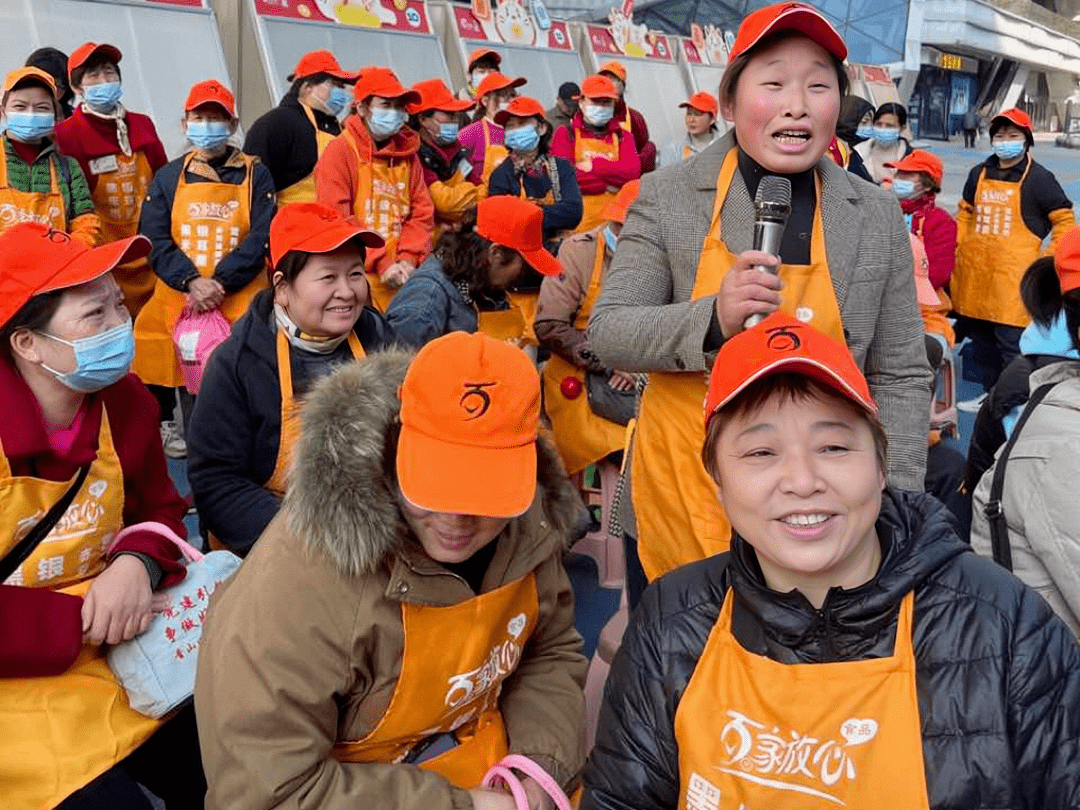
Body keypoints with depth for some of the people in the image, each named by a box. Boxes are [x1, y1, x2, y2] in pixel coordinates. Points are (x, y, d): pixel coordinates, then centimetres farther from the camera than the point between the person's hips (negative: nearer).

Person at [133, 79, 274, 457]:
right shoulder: (169, 177, 12)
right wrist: (192, 282, -16)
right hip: (179, 300, 2)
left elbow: (261, 240, -5)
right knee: (190, 379, -1)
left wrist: (219, 283, -17)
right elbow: (154, 240, 2)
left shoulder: (256, 175, 6)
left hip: (241, 302, -2)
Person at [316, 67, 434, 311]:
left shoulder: (408, 155, 13)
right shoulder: (339, 152, -3)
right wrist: (381, 264, -15)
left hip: (402, 279, 5)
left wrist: (409, 259, -7)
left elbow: (422, 213, 9)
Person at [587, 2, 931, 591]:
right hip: (682, 493, -1)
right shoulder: (667, 196, -4)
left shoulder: (878, 216, 1)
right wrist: (712, 320, -24)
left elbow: (901, 378, 6)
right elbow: (607, 332, -6)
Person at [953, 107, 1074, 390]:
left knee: (1012, 344, -9)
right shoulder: (979, 173, 13)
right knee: (981, 340, 14)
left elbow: (1065, 221, 0)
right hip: (975, 274, 6)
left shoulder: (1039, 178, -2)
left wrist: (1046, 259, -7)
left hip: (1014, 279, -6)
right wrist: (958, 246, 13)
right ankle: (991, 393, 28)